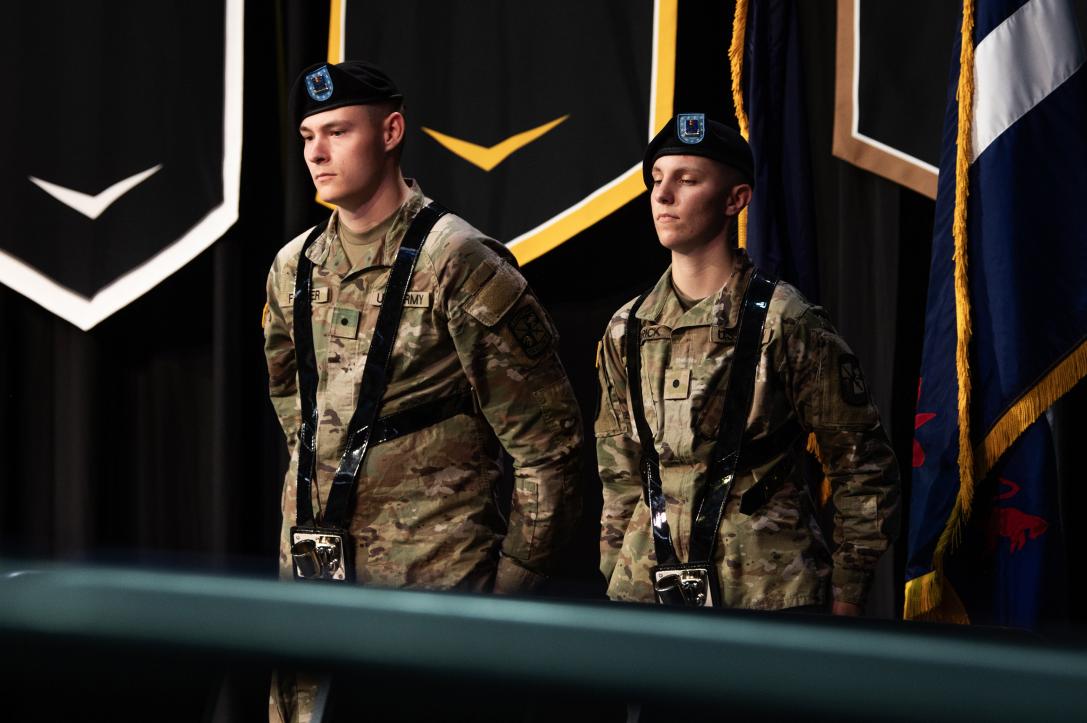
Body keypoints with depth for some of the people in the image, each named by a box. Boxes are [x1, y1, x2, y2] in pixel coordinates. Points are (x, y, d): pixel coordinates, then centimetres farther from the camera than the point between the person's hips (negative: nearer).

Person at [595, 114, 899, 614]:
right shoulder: (627, 331, 9)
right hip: (647, 592, 5)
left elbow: (863, 468, -2)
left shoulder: (786, 324, -6)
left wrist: (845, 598, -3)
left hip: (771, 596, -4)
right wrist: (617, 581, 12)